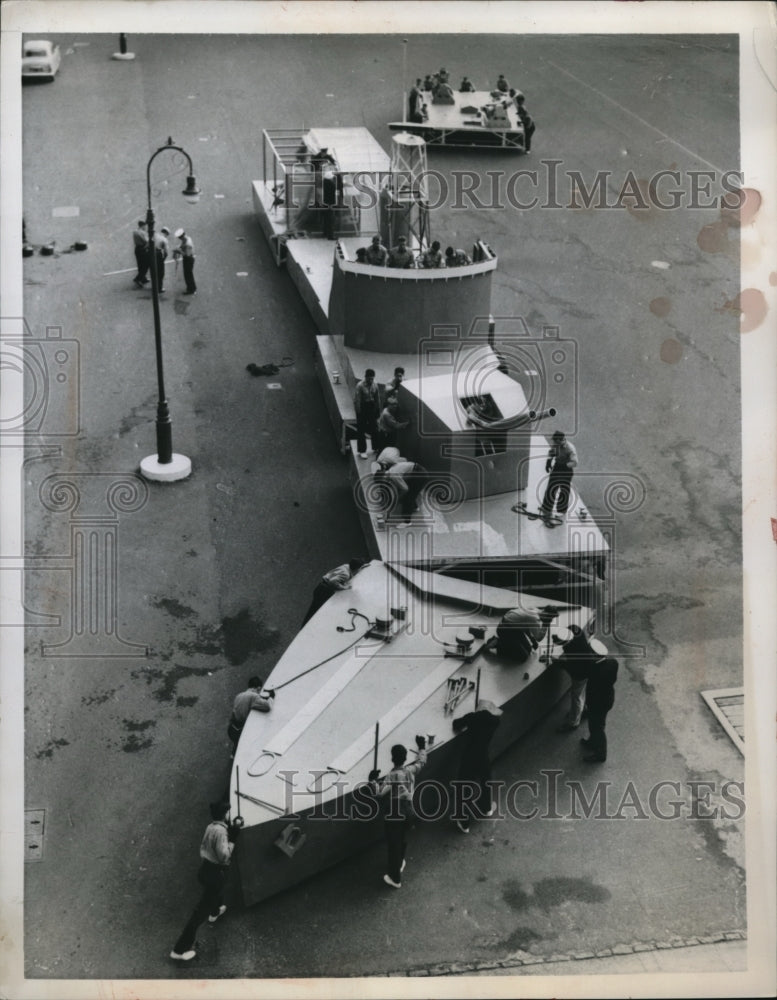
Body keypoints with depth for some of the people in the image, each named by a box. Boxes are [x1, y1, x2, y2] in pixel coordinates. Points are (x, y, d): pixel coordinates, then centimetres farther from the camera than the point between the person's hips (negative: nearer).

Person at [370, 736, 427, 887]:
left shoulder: (392, 776, -22)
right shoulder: (410, 770, -4)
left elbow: (380, 792, -30)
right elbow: (421, 761, 17)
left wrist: (373, 780, -14)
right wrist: (422, 747, 32)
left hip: (394, 814, -6)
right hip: (409, 811, 6)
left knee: (393, 845, 7)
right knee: (402, 839, 29)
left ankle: (395, 879, 18)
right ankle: (399, 864, 51)